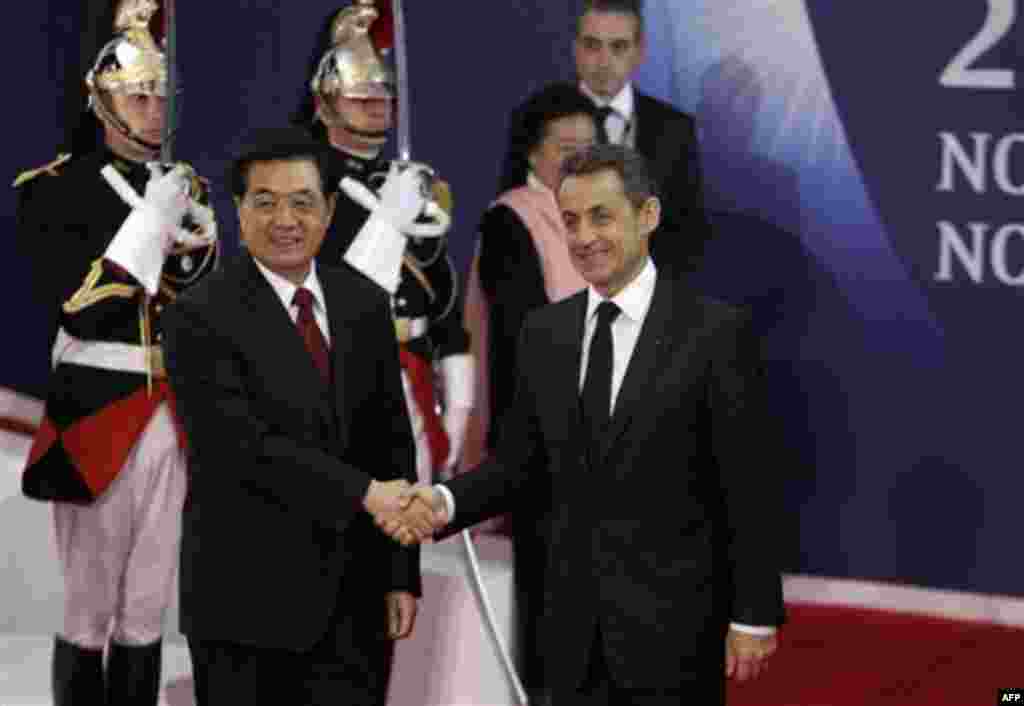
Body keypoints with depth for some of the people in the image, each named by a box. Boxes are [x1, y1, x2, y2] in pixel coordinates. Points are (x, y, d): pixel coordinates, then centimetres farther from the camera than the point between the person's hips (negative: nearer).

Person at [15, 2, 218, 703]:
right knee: (89, 608, 1)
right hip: (97, 415, -5)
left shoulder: (186, 185, 11)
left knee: (148, 609, 10)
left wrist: (196, 244, -9)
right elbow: (76, 311, -16)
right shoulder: (53, 190, -6)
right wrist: (150, 221, -16)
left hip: (178, 415, 5)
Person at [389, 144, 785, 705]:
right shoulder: (544, 332, 7)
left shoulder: (715, 330, -8)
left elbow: (747, 488, -8)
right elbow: (521, 464, 10)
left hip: (675, 623, -4)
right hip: (575, 623, 5)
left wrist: (754, 616, -8)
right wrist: (444, 501, -9)